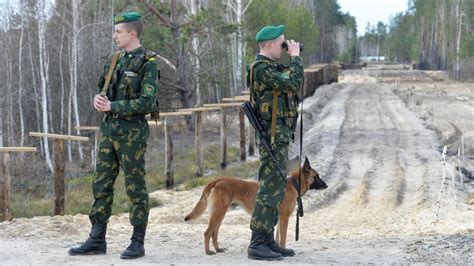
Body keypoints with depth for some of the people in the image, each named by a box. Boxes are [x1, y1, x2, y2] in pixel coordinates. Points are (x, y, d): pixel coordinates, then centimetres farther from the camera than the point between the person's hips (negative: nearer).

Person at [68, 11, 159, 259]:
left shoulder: (148, 63, -10)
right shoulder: (118, 60, 14)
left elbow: (146, 102, -19)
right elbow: (105, 91, 19)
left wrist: (112, 106, -17)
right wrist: (99, 99, -5)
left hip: (132, 132, -8)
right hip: (109, 128, 8)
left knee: (135, 187, -1)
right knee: (101, 184, 7)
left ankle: (138, 243, 7)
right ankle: (97, 240, 12)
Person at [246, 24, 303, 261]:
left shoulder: (270, 67, 17)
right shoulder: (262, 69, -16)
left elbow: (292, 85, 21)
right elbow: (293, 84, -23)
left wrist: (293, 59, 14)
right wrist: (295, 57, -12)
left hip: (279, 137, 11)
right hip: (273, 136, -11)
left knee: (275, 188, 13)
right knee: (269, 189, -11)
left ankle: (268, 240, 18)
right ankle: (257, 244, -10)